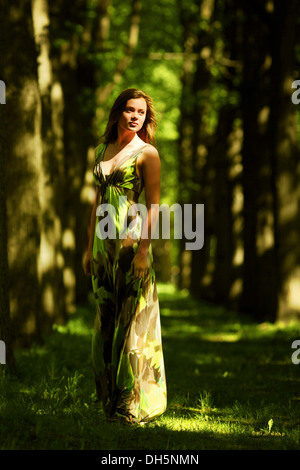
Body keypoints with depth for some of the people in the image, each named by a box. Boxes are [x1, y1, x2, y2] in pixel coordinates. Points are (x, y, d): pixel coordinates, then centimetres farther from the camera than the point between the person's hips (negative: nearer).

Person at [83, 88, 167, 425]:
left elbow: (154, 206, -9)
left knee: (133, 321, -6)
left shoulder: (147, 153, -3)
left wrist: (144, 249, -18)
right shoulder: (102, 150, 15)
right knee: (106, 321, 7)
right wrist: (89, 247, 15)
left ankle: (137, 405, -1)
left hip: (132, 242, -6)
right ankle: (111, 402, 13)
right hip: (104, 244, 6)